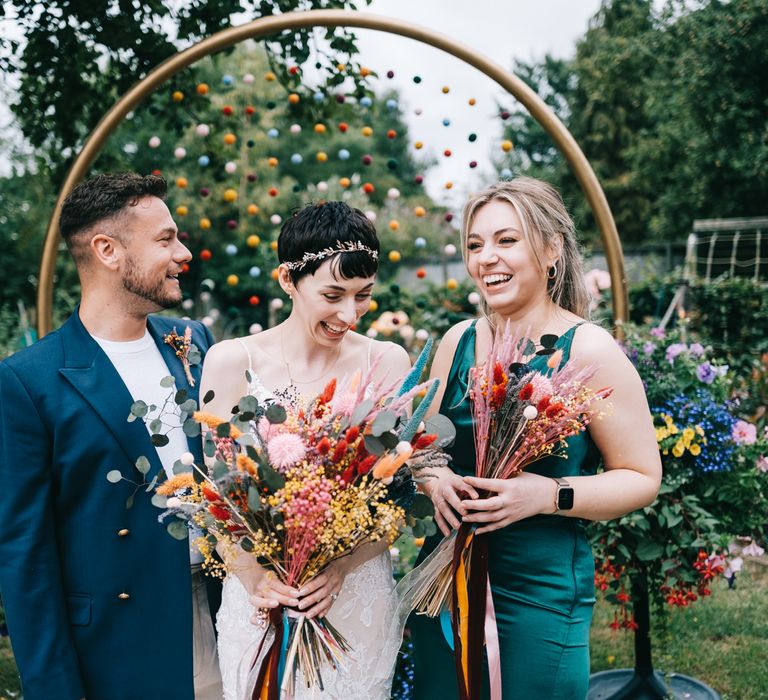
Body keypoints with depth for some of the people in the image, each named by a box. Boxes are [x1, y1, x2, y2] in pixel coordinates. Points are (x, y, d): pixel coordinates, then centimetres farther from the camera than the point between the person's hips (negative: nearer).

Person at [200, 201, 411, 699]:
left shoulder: (387, 362, -5)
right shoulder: (230, 361, -7)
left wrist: (341, 566, -19)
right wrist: (254, 577, -19)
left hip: (359, 594, 1)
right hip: (260, 596, 0)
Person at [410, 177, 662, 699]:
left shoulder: (589, 351, -11)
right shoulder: (458, 341, 3)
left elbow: (642, 478, -9)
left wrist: (548, 495, -23)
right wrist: (434, 478, -8)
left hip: (540, 589, -4)